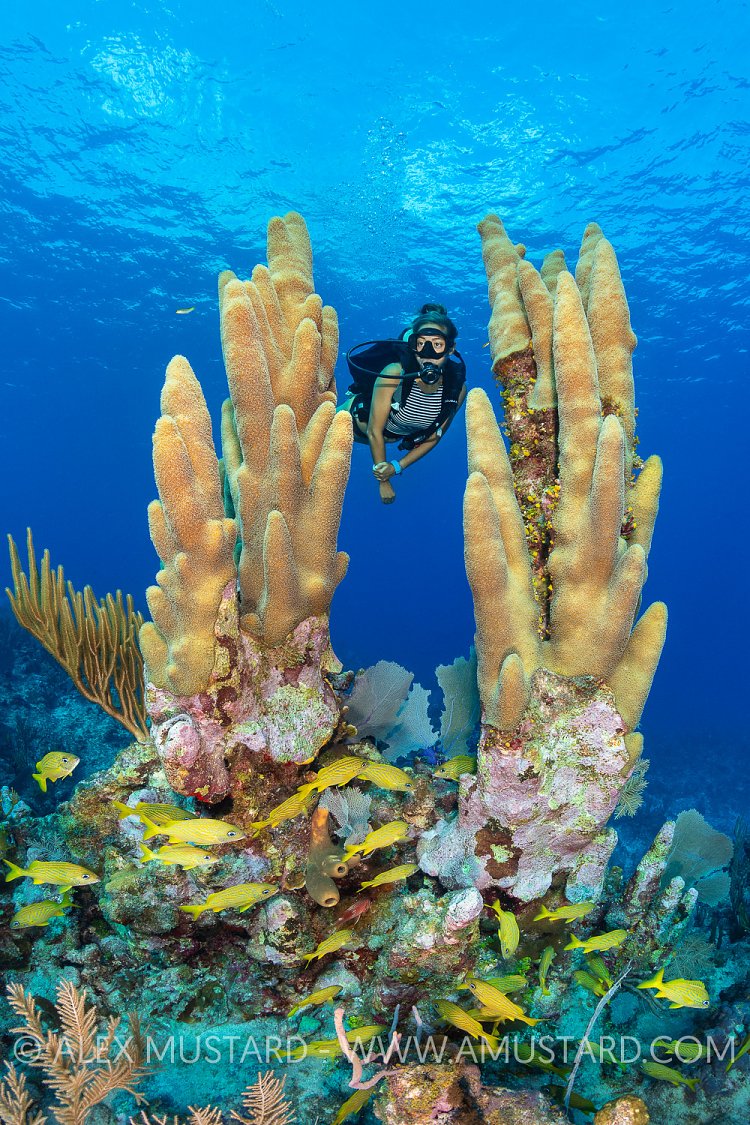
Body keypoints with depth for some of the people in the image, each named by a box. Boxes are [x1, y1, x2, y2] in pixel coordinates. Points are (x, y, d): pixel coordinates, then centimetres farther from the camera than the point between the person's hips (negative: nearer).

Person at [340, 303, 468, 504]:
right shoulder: (394, 374, -39)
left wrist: (397, 467, -21)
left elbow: (434, 436, -12)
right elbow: (374, 432, -29)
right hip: (358, 419, -4)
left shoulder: (457, 388, -28)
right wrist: (383, 482, -20)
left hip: (392, 437, 4)